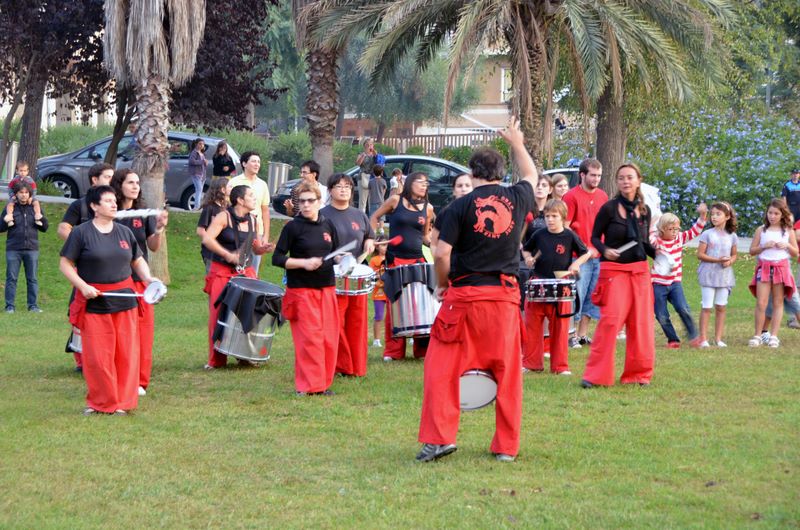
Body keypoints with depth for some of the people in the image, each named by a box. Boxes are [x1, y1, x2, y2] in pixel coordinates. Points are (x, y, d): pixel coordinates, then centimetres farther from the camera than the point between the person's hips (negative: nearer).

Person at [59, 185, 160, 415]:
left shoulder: (124, 232, 12)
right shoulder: (81, 232, -3)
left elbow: (138, 260, 20)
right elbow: (65, 264, -2)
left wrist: (148, 277, 1)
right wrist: (83, 286, -15)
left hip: (124, 299, 4)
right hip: (93, 301, -4)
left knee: (126, 353, 4)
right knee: (97, 355, -3)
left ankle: (121, 402, 15)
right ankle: (99, 402, 12)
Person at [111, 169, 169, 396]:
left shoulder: (144, 214, 6)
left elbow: (154, 247, 5)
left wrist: (159, 229, -14)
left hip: (139, 279, 2)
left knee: (142, 331, 2)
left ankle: (139, 381, 10)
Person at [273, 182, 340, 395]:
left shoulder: (327, 225, 10)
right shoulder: (293, 227, -5)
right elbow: (277, 258, -6)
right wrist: (304, 263, -17)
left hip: (326, 287, 5)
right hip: (301, 289, -5)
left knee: (329, 338, 4)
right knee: (308, 338, -7)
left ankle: (324, 383, 15)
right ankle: (308, 385, 0)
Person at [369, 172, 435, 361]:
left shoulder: (428, 208, 8)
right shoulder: (395, 201, -1)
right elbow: (374, 217, 9)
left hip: (417, 260, 3)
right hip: (395, 260, -3)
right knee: (394, 304, 0)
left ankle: (423, 347, 8)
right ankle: (393, 351, 7)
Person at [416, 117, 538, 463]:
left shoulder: (461, 206, -6)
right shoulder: (517, 199, 3)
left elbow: (441, 254, -9)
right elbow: (531, 176, 26)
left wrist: (442, 285, 9)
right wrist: (517, 143, 41)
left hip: (465, 295, -3)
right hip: (505, 296, 3)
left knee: (441, 367, 6)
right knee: (507, 373, 10)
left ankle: (440, 438, 0)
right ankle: (507, 446, 14)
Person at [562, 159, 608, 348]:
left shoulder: (603, 196, 11)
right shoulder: (572, 196, -7)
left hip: (599, 256, 6)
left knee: (592, 297, 10)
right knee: (577, 296, -6)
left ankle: (583, 335, 19)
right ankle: (571, 337, 0)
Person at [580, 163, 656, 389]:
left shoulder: (644, 210, 9)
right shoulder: (609, 208, -5)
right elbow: (595, 237, 2)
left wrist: (657, 253, -1)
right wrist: (605, 250, -16)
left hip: (640, 271, 5)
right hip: (613, 270, -5)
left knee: (641, 323, 4)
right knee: (610, 320, -12)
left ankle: (639, 373, 15)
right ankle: (596, 375, -6)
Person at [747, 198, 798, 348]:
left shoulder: (788, 231, 6)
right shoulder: (761, 230, 5)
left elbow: (795, 253, 10)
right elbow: (752, 251, 6)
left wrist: (787, 246, -10)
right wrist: (764, 246, -11)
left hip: (781, 268, 1)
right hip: (764, 267, -1)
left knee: (778, 303, 3)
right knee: (761, 304, -7)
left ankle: (774, 336, 5)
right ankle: (758, 335, 1)